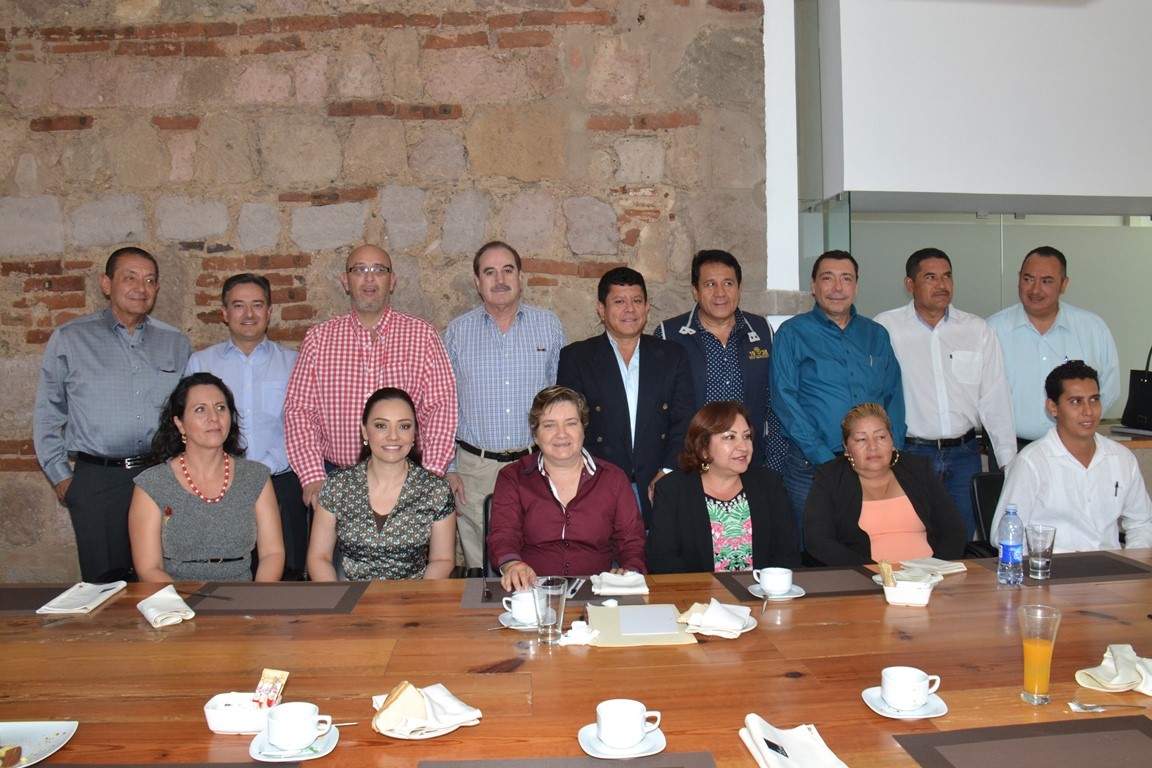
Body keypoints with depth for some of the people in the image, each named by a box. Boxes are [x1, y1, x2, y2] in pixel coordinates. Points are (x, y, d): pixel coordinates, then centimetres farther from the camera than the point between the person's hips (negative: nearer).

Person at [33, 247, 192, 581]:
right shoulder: (69, 339, 6)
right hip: (97, 480, -1)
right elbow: (47, 415, 10)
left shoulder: (176, 344, 11)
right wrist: (60, 476, 4)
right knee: (105, 583, 2)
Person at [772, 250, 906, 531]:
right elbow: (785, 400, -8)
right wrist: (826, 459, -15)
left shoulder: (876, 335, 13)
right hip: (811, 469, -3)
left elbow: (894, 396, 11)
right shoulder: (793, 333, 0)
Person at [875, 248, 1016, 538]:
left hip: (964, 452, 3)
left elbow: (996, 400, 7)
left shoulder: (978, 330, 7)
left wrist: (1008, 462, 4)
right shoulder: (886, 327, -3)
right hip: (910, 452, -3)